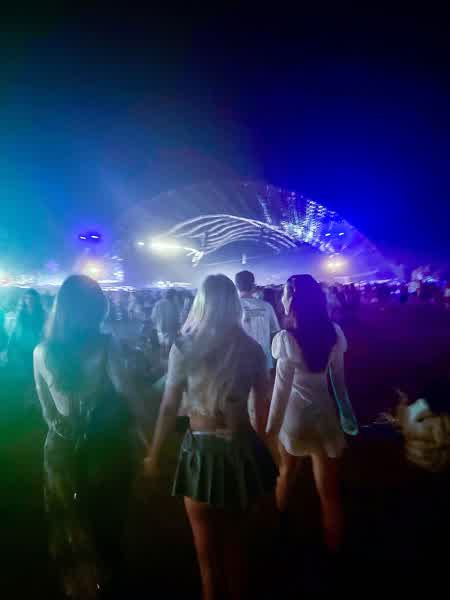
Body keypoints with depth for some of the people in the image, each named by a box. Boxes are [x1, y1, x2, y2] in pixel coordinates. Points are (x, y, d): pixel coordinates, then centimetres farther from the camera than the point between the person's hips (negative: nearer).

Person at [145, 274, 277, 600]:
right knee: (236, 540, 27)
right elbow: (262, 408, 2)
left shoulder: (185, 346, -14)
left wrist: (154, 454, 5)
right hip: (243, 449, 3)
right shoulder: (252, 348, -5)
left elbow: (169, 408, -9)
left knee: (208, 549, 21)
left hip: (203, 451, -3)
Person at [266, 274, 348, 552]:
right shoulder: (334, 332, -5)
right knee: (330, 491, 13)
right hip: (326, 413, 2)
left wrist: (271, 426, -9)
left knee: (287, 472, 26)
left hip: (295, 414, -2)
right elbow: (339, 377, 3)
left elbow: (282, 388, -18)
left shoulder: (286, 338, -19)